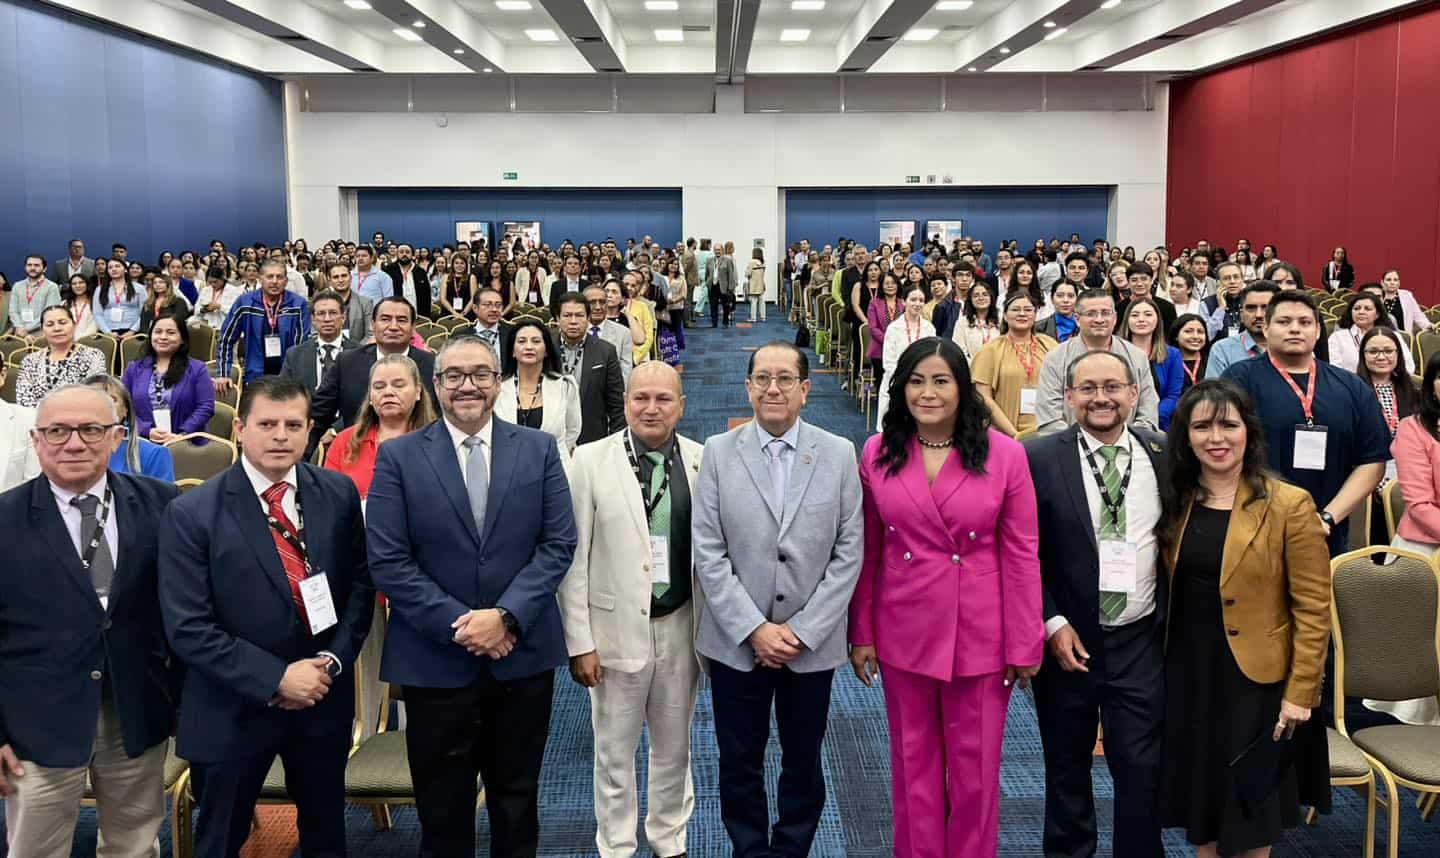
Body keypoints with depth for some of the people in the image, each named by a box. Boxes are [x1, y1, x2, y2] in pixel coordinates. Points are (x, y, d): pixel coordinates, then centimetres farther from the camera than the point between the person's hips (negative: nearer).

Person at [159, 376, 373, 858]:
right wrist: (275, 679, -20)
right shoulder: (192, 514, -14)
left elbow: (360, 582, 4)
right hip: (233, 709, -3)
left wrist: (334, 660, -10)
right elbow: (188, 629, -16)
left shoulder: (339, 494, -3)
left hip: (324, 698, 3)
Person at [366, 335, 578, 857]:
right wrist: (457, 624, -15)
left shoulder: (539, 450, 3)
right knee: (443, 810, 12)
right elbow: (387, 561, -8)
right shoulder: (398, 456, -2)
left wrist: (506, 616, -15)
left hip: (523, 653, 1)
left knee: (517, 803, 16)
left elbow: (558, 545, -2)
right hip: (435, 658, -1)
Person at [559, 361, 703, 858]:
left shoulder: (703, 462, -3)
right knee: (614, 752, 13)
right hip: (617, 628, -1)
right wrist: (579, 641, -9)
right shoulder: (591, 461, -7)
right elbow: (573, 556, -6)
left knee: (674, 748, 18)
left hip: (681, 627, 2)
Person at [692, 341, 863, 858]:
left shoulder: (839, 454, -2)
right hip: (736, 641, 0)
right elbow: (708, 554, -5)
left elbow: (848, 553, -3)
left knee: (803, 763, 14)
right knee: (739, 766, 11)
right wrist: (755, 629, -11)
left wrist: (802, 630, -9)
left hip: (812, 643, 0)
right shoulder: (718, 452, -2)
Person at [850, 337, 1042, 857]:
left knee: (975, 766, 11)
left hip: (981, 636, -2)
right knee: (913, 762, 15)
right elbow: (867, 553, 2)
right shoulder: (877, 454, -2)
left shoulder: (1004, 454, -8)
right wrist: (861, 634, 3)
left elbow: (1020, 555, -6)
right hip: (904, 633, 2)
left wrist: (1025, 643, -5)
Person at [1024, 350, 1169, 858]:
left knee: (1142, 769, 2)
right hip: (1066, 640, -1)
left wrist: (1171, 621, 4)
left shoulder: (1165, 455, 1)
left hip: (1140, 642, 1)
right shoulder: (1038, 458, -7)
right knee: (1067, 768, 15)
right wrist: (1052, 624, -11)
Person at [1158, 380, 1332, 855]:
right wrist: (1157, 666, 3)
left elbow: (1313, 608, -11)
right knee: (1199, 803, 16)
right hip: (1186, 676, 4)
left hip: (1256, 681, -4)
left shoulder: (1289, 505, -12)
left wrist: (1300, 692, -14)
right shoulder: (1176, 503, 2)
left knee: (1250, 815, 11)